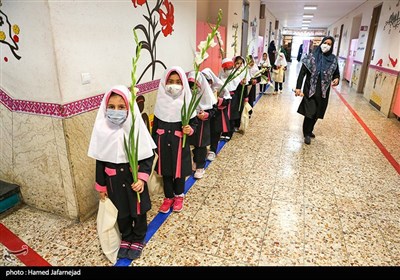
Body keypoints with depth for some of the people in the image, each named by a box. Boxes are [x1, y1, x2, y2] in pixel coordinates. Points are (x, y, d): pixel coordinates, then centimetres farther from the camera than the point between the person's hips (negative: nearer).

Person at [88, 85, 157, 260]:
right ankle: (126, 238, 46)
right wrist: (101, 185, 4)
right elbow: (100, 160, -1)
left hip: (135, 179, -2)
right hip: (114, 181, 2)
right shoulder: (102, 129, -10)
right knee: (121, 213, 20)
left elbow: (148, 156, -10)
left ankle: (138, 240, 42)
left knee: (138, 211, 17)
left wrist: (142, 178, -21)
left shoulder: (136, 127, -18)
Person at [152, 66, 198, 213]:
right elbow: (155, 125, 4)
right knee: (165, 171, 14)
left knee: (179, 170, 12)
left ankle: (179, 196, 37)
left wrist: (190, 129, -23)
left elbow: (194, 122, -1)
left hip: (180, 143, -2)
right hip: (163, 143, 2)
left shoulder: (186, 101, -9)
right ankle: (168, 197, 35)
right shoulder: (161, 101, -3)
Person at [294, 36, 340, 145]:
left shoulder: (333, 59, 2)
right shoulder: (311, 57, -7)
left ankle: (309, 131, 34)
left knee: (316, 113, 13)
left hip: (323, 92, 3)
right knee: (309, 112, -3)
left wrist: (336, 79, -12)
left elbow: (337, 73, 12)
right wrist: (298, 87, -18)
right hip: (310, 90, -3)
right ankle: (307, 134, 16)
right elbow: (302, 73, -9)